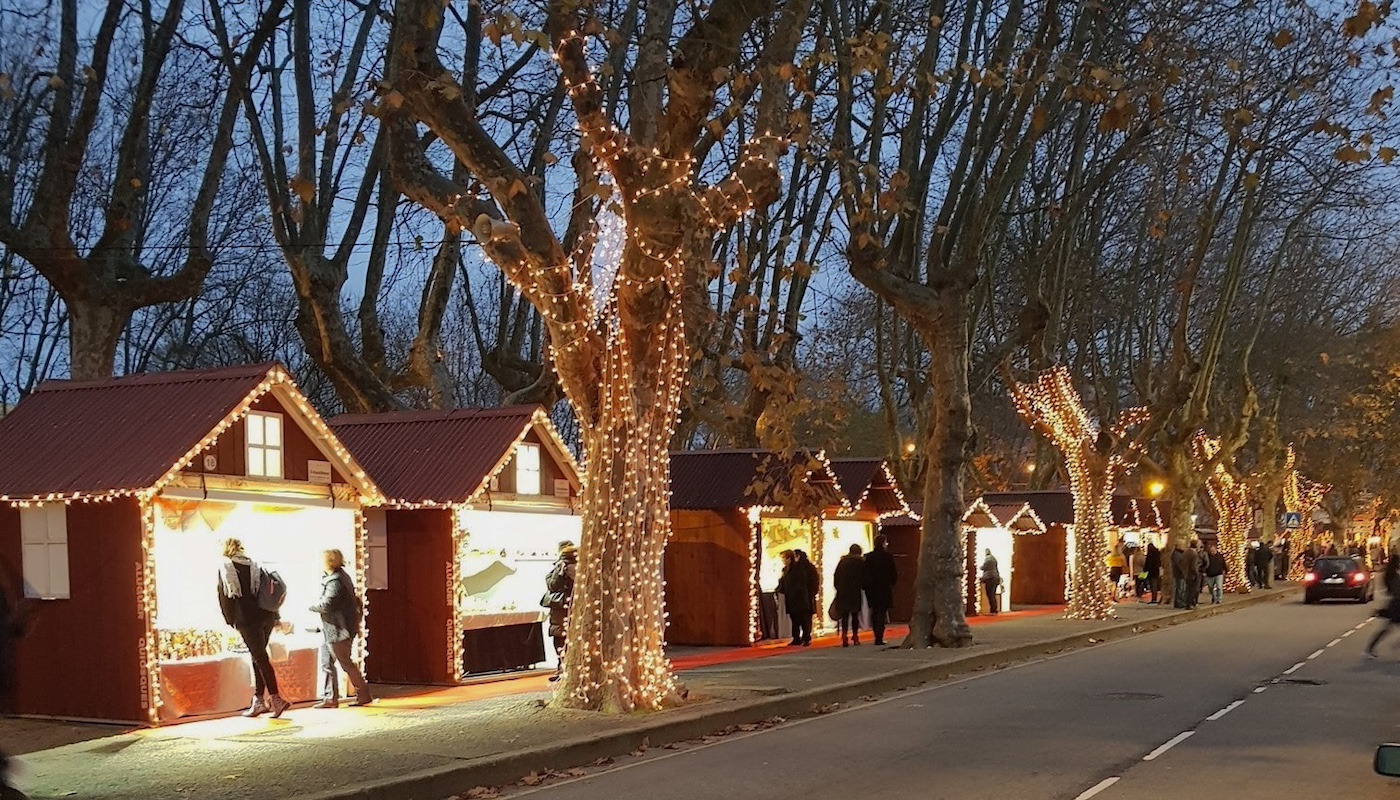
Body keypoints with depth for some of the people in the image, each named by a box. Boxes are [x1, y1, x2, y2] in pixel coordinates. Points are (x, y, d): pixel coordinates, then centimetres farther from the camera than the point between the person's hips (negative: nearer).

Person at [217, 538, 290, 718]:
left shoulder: (225, 568, 1)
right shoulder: (254, 565, 16)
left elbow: (224, 596, -3)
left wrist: (231, 621, 5)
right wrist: (276, 616, 16)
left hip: (247, 620, -6)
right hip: (267, 616, 6)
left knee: (259, 658, -6)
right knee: (258, 657, 13)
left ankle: (276, 698, -14)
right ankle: (259, 700, 14)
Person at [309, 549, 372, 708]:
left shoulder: (336, 582, -20)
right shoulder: (342, 576, 12)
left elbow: (326, 605, -26)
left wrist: (311, 607, -8)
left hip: (338, 630, -10)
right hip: (329, 630, 10)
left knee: (346, 663, -2)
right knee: (327, 663, 10)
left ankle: (364, 695, 7)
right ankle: (330, 698, 12)